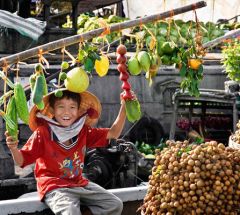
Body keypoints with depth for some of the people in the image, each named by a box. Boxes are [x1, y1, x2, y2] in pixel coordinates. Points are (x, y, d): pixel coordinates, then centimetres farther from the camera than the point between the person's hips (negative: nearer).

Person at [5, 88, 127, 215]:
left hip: (79, 183, 6)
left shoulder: (83, 131, 5)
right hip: (54, 187, -6)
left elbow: (113, 133, 6)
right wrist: (13, 148, -31)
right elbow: (21, 161, -8)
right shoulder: (42, 133, -10)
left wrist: (124, 106, -2)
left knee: (115, 205, -3)